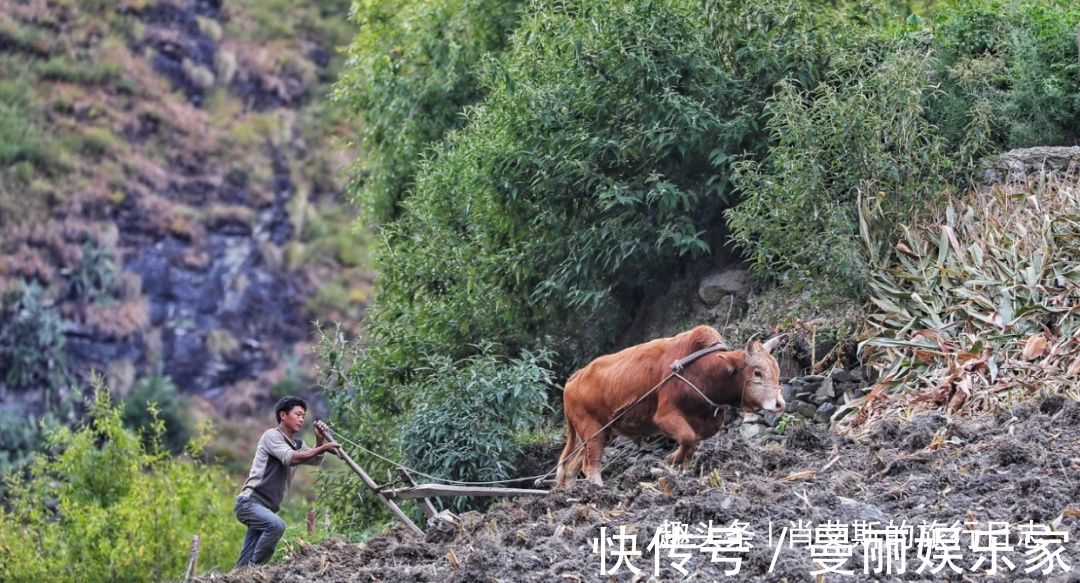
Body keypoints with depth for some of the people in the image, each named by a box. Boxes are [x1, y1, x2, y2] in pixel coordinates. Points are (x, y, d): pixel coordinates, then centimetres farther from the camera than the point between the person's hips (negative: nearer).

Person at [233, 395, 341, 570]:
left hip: (266, 507, 9)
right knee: (276, 525, -34)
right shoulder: (272, 435, -7)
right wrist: (323, 448, -27)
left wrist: (320, 440, -10)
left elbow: (316, 460, 7)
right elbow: (291, 458, -22)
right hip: (249, 502, -8)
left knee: (245, 564, 4)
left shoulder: (297, 444, 18)